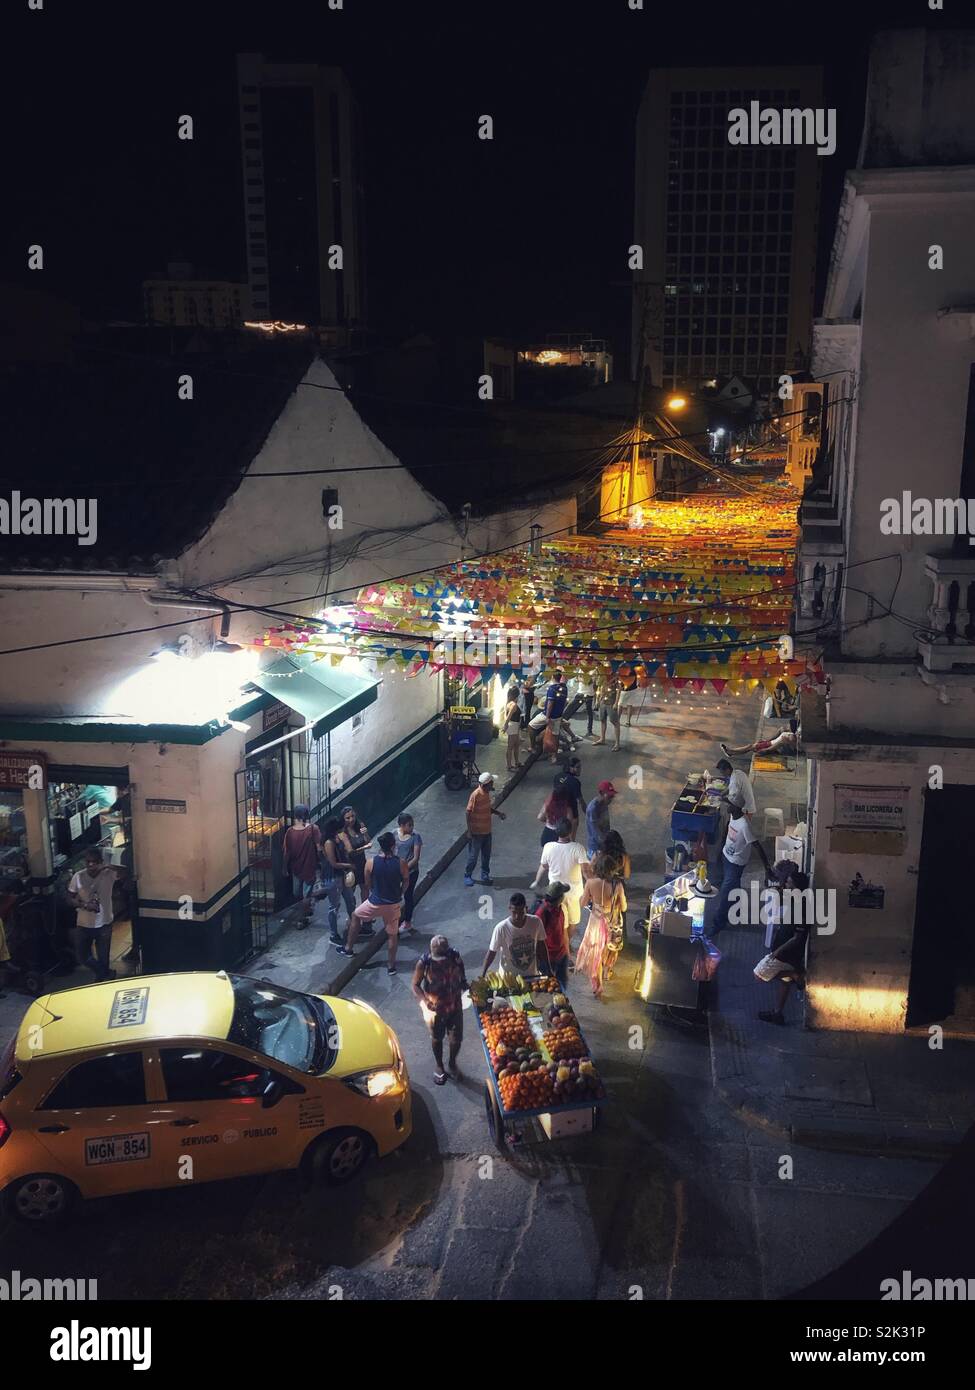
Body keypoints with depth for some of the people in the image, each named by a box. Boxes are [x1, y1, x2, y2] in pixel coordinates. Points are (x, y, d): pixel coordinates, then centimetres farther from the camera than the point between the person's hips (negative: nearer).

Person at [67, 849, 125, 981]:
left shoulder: (109, 874, -13)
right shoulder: (78, 877, -9)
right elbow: (70, 898, 0)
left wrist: (108, 866, -39)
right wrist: (84, 905, -17)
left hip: (104, 924, -2)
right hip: (84, 924, 2)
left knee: (103, 958, 6)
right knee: (82, 958, 9)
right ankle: (107, 974, 33)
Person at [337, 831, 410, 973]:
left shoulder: (371, 863, -17)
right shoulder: (401, 863, -17)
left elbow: (367, 885, -3)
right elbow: (406, 881, 0)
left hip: (375, 903, 0)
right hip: (394, 904, 1)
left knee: (355, 916, 28)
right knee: (392, 934, 20)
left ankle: (348, 948, 38)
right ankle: (391, 966, 30)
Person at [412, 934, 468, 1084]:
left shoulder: (456, 958, -19)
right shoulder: (424, 963, -25)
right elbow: (416, 985, -12)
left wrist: (466, 989, -14)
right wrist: (426, 1001, -26)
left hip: (454, 1005, 1)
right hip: (435, 1007, -1)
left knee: (456, 1038, 11)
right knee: (437, 1038, 18)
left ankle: (452, 1063, 41)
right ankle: (439, 1067, 44)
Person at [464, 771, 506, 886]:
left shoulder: (487, 793, 0)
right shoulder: (475, 795, -24)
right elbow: (468, 813, -19)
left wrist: (498, 813, 0)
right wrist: (469, 831, -19)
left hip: (487, 830, 7)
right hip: (476, 832, -7)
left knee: (486, 855, 17)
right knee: (473, 856, 6)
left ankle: (485, 874, 33)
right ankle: (467, 876, 21)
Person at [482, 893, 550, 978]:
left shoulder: (535, 922, -15)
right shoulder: (501, 928, -21)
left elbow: (541, 947, 0)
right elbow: (492, 952, -10)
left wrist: (549, 970, 5)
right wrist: (482, 976, -11)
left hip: (531, 976, 2)